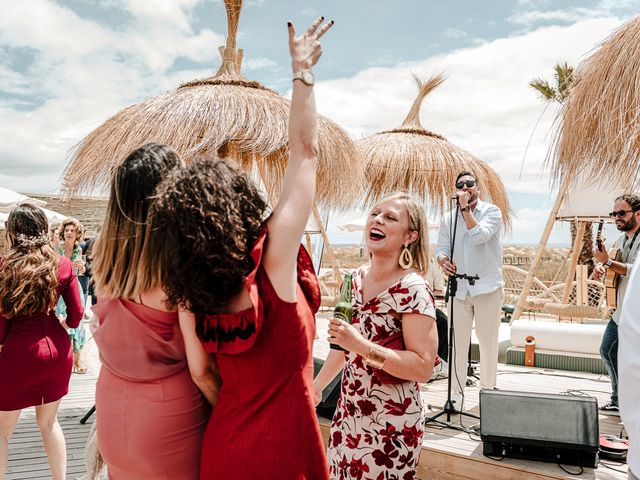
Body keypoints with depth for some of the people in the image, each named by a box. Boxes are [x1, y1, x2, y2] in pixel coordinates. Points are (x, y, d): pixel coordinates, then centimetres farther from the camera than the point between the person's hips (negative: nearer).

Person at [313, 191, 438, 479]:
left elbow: (423, 368, -22)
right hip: (348, 415, 6)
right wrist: (316, 386, 19)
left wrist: (362, 346, -30)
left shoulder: (413, 290, -20)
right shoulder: (357, 278, 0)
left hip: (391, 426, -6)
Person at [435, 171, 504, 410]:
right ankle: (456, 394, 12)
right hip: (459, 288, 3)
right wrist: (443, 261, -17)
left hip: (488, 288, -2)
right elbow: (441, 247, 5)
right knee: (457, 343, 3)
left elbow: (479, 236, -18)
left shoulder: (491, 211, -1)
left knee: (488, 344, 8)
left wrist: (466, 208, -13)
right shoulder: (448, 218, 10)